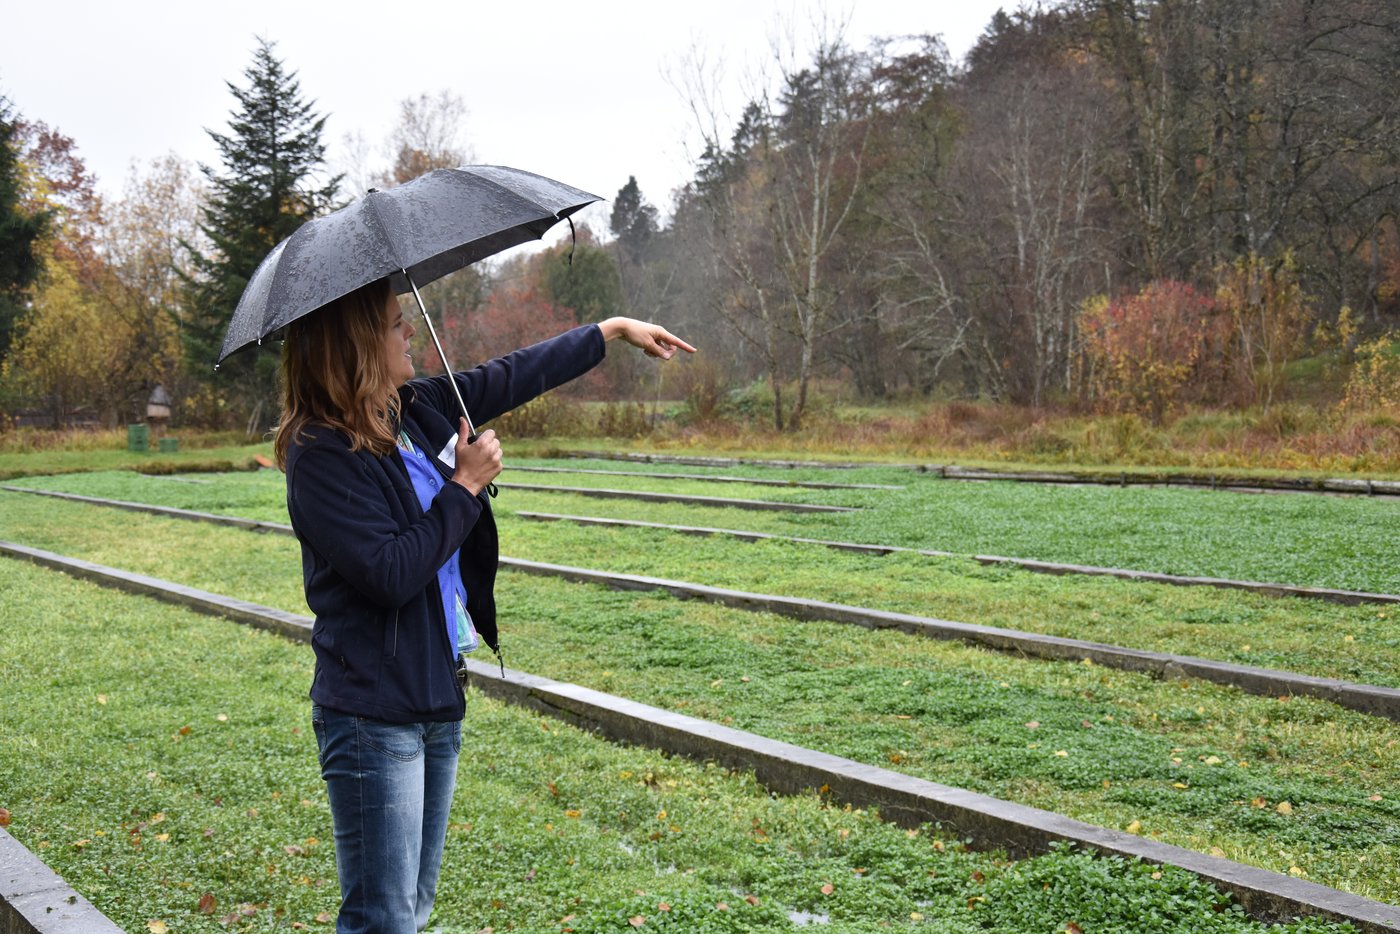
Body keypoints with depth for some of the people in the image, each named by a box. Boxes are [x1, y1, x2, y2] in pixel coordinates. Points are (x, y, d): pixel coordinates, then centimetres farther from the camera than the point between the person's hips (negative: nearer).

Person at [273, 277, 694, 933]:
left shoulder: (417, 408, 6)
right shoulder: (319, 455, -16)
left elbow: (512, 377, 18)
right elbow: (391, 572, -23)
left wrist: (614, 329, 26)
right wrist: (465, 487, -13)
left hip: (439, 696, 8)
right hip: (373, 714, -8)